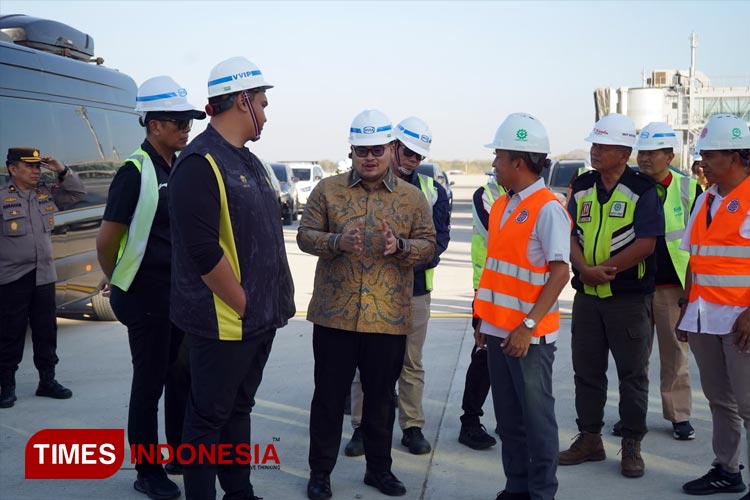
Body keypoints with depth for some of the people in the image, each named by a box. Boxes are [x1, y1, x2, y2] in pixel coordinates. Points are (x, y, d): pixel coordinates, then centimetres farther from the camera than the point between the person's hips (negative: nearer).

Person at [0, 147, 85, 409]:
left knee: (46, 331, 12)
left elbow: (77, 193, 14)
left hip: (44, 276, 5)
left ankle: (47, 380, 23)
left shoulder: (47, 193, 8)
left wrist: (63, 171, -1)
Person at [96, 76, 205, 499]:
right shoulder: (136, 171, -16)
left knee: (181, 376, 16)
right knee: (150, 384, 3)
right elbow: (107, 237, -14)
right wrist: (114, 279, 1)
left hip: (181, 292, 7)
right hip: (146, 296, -7)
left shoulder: (181, 167, 7)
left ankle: (180, 454, 32)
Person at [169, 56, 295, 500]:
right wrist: (243, 306, -16)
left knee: (239, 409, 19)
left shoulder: (248, 161, 13)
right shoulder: (200, 163, -17)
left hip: (260, 317, 9)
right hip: (225, 323, -9)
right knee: (209, 417, 5)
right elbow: (204, 251, -23)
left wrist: (275, 300, 11)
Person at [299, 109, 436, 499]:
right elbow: (305, 236, -1)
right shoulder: (328, 190, 2)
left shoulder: (413, 197, 4)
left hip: (389, 317, 1)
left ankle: (379, 468, 30)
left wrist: (400, 246, -18)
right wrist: (338, 241, -20)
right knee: (329, 396, 8)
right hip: (334, 314, -1)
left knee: (380, 397, 14)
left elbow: (428, 246, 3)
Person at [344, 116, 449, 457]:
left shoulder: (432, 192, 4)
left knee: (412, 363, 9)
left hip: (415, 289, 1)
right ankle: (361, 427, 16)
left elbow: (439, 238, -3)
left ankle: (413, 427, 20)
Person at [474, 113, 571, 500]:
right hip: (499, 330, 8)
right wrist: (484, 320, 17)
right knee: (508, 417, 14)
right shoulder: (501, 206, 12)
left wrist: (528, 326, -23)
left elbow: (560, 272, -18)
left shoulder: (547, 209, -13)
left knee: (536, 417, 3)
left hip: (528, 334, -8)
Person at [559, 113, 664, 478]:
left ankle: (631, 446, 16)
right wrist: (585, 269, -14)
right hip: (586, 294, 5)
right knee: (586, 369, 11)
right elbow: (571, 235, 3)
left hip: (629, 297, -5)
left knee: (633, 373, 4)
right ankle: (589, 438, 24)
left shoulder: (642, 190, -7)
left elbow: (646, 244, -15)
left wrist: (605, 269, -16)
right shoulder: (582, 188, 8)